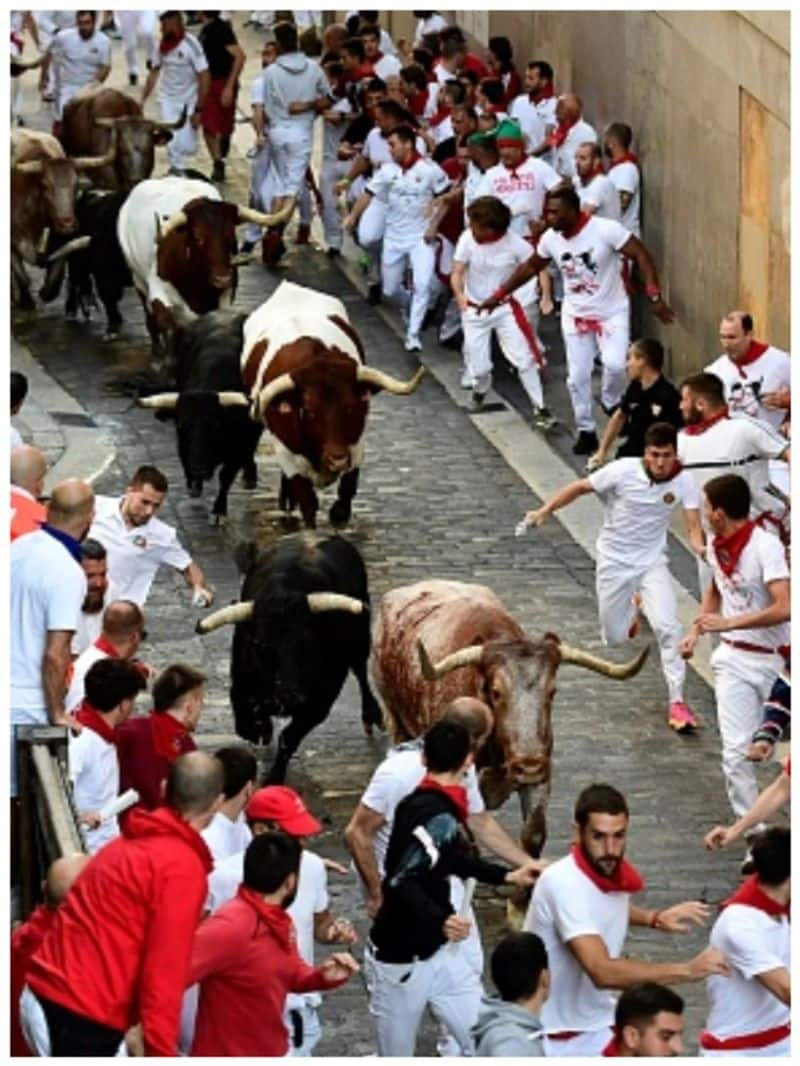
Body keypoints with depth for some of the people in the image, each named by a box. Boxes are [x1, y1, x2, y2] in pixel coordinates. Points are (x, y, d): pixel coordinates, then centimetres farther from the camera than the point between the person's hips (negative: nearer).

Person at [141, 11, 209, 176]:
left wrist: (198, 110, -17)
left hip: (188, 101, -3)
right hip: (168, 100, 3)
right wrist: (142, 101, 10)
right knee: (173, 143, -8)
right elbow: (153, 73, 12)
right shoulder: (162, 45, -2)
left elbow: (204, 78, -15)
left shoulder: (191, 44, -17)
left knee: (188, 147, -4)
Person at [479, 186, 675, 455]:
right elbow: (530, 267, 11)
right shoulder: (550, 239, -6)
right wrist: (499, 295, 13)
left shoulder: (606, 230, -23)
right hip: (575, 315, 4)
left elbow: (641, 256, -21)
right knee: (577, 377, 1)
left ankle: (612, 405, 8)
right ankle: (586, 432, 17)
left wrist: (654, 295, -29)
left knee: (614, 364, -23)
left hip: (612, 312, -4)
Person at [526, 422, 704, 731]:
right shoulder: (623, 471, -19)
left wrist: (701, 547, -41)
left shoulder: (683, 482, -15)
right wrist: (546, 510, -12)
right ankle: (630, 607, 48)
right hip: (614, 562, 0)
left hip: (651, 563, 0)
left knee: (667, 626, -23)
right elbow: (580, 487, -6)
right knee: (615, 639, 10)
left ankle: (677, 700, -14)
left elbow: (693, 528, -19)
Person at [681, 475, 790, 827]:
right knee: (737, 750, -4)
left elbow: (784, 609, -29)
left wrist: (728, 623, -30)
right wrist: (696, 630, 14)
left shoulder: (766, 547, -18)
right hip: (734, 659, 5)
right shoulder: (715, 546, 5)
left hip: (771, 659, -5)